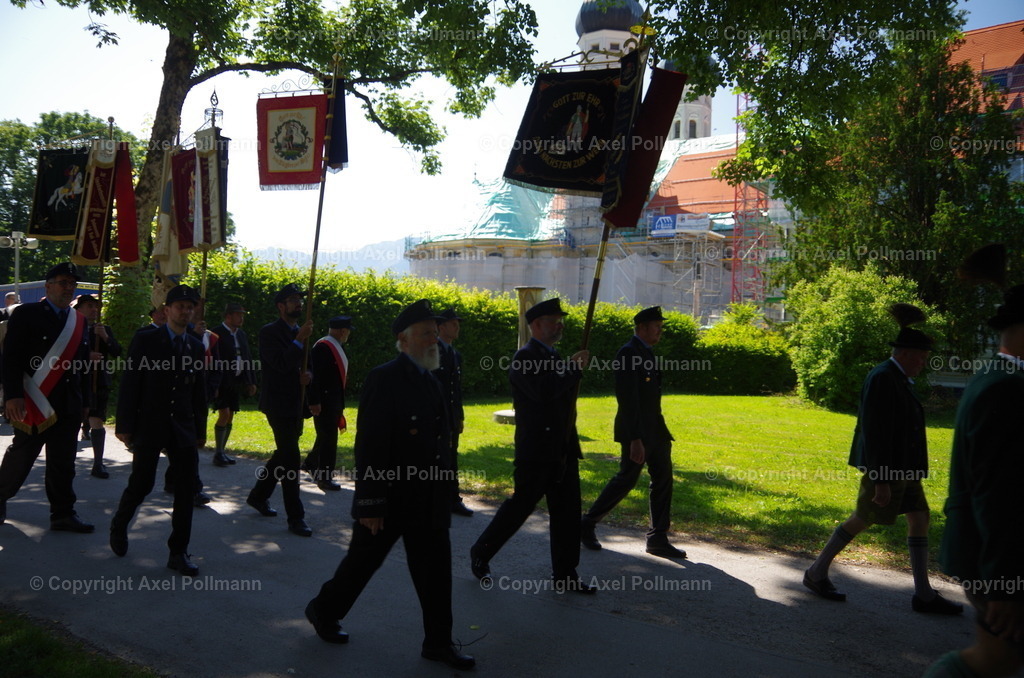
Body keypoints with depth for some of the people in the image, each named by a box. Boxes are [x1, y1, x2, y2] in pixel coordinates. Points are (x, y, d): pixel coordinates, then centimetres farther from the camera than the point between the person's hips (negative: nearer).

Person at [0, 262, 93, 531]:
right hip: (33, 404, -4)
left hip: (69, 406, 4)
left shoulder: (80, 321, 12)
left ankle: (63, 514, 12)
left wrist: (84, 401, 11)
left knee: (63, 463, 6)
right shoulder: (26, 314, -4)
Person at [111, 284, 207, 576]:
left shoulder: (196, 347, 9)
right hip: (149, 425, -3)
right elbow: (129, 384, -5)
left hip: (183, 429, 4)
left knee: (186, 489, -1)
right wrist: (125, 425, -8)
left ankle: (178, 552, 9)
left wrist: (199, 429, 10)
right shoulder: (145, 340, -2)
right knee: (142, 483, 2)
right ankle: (119, 526, 33)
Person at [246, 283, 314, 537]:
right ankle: (295, 518, -1)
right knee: (290, 458, -7)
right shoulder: (269, 332, -11)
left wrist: (308, 374, -7)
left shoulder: (300, 333, 13)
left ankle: (258, 496, 38)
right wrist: (300, 340, -23)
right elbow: (281, 364, -22)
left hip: (296, 404, 8)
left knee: (284, 454, 19)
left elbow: (307, 363, 15)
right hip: (279, 404, -8)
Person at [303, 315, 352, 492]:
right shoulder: (322, 347, -17)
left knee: (328, 436, 18)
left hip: (335, 400, 9)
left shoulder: (337, 347, 14)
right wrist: (314, 402, -23)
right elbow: (315, 376, -21)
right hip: (324, 401, -9)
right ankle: (324, 478, 3)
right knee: (328, 438, -5)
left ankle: (311, 463, 36)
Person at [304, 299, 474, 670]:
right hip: (390, 500, -7)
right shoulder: (384, 378, -16)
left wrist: (443, 497, 16)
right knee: (363, 560, 12)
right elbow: (369, 447, -19)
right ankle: (324, 611, 36)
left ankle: (438, 642, 23)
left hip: (428, 502, 7)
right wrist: (370, 504, -20)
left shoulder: (430, 381, 10)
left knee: (435, 571, 10)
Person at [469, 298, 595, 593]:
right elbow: (543, 391, -28)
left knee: (568, 512, 9)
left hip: (563, 451, 9)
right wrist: (574, 368, -20)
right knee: (519, 506, 2)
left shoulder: (553, 356, 15)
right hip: (536, 451, -8)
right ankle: (480, 554, 21)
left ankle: (565, 574, 18)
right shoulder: (525, 358, -13)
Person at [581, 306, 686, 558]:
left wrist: (659, 431, 20)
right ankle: (587, 524, 14)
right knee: (627, 479, -3)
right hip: (636, 430, -9)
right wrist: (635, 439, -25)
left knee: (663, 478, 7)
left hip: (654, 428, 9)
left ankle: (658, 539, 14)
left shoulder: (646, 353, 14)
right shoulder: (628, 354, -16)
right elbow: (628, 400, -21)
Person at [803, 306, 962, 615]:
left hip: (901, 466, 10)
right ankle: (816, 574, 15)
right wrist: (881, 479, -24)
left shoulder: (898, 379, 11)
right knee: (861, 520, 1)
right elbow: (874, 432, -23)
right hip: (885, 466, -10)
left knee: (919, 519, 9)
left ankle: (924, 595, 16)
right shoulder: (882, 379, -20)